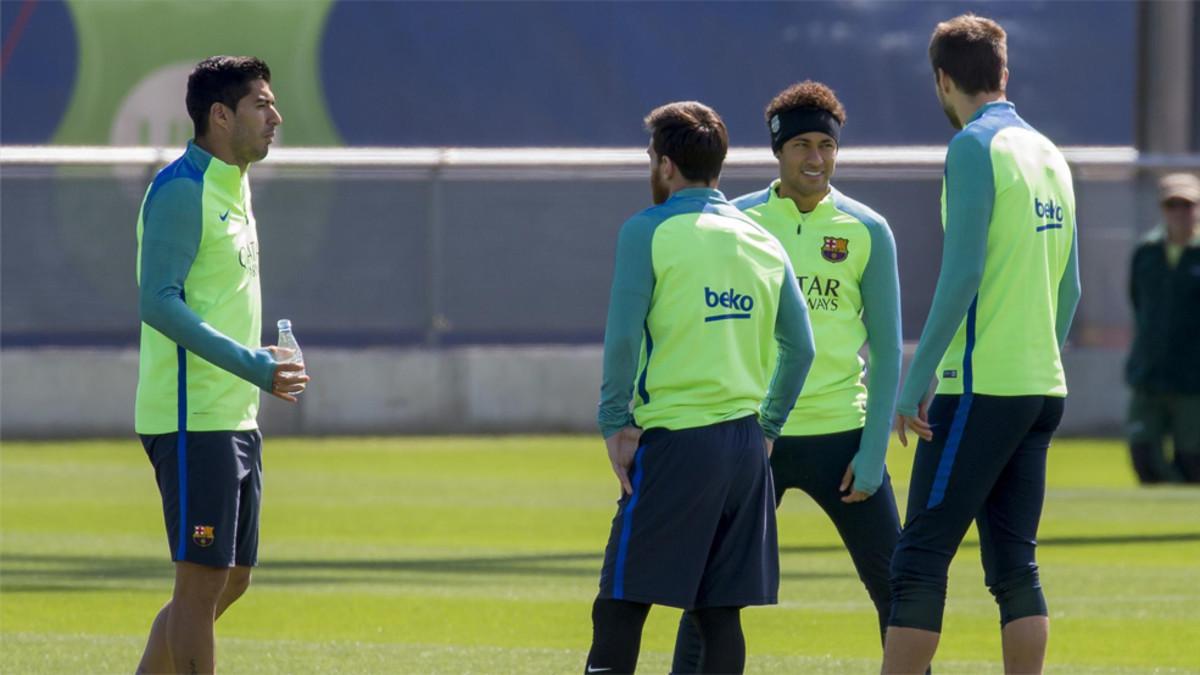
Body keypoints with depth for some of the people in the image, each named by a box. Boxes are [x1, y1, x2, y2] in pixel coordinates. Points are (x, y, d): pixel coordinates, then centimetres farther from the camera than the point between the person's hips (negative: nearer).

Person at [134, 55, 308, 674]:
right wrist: (252, 366, -24)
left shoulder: (231, 187, 16)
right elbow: (158, 303, -21)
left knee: (232, 578, 12)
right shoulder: (182, 190, -13)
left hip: (235, 419, 10)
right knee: (202, 580, -8)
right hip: (193, 420, -10)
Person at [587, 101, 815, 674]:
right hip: (745, 443, 6)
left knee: (619, 607, -4)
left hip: (675, 438, -6)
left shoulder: (647, 232, -4)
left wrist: (616, 424, -5)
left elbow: (622, 336, -11)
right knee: (719, 611, 7)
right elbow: (799, 349, 12)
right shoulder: (762, 243, 12)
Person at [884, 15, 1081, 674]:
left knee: (919, 562, -7)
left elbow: (961, 274, -16)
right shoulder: (1048, 155, 15)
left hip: (980, 387, -8)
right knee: (1014, 565, 9)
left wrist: (915, 382, -14)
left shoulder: (975, 147, -9)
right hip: (1041, 387, 8)